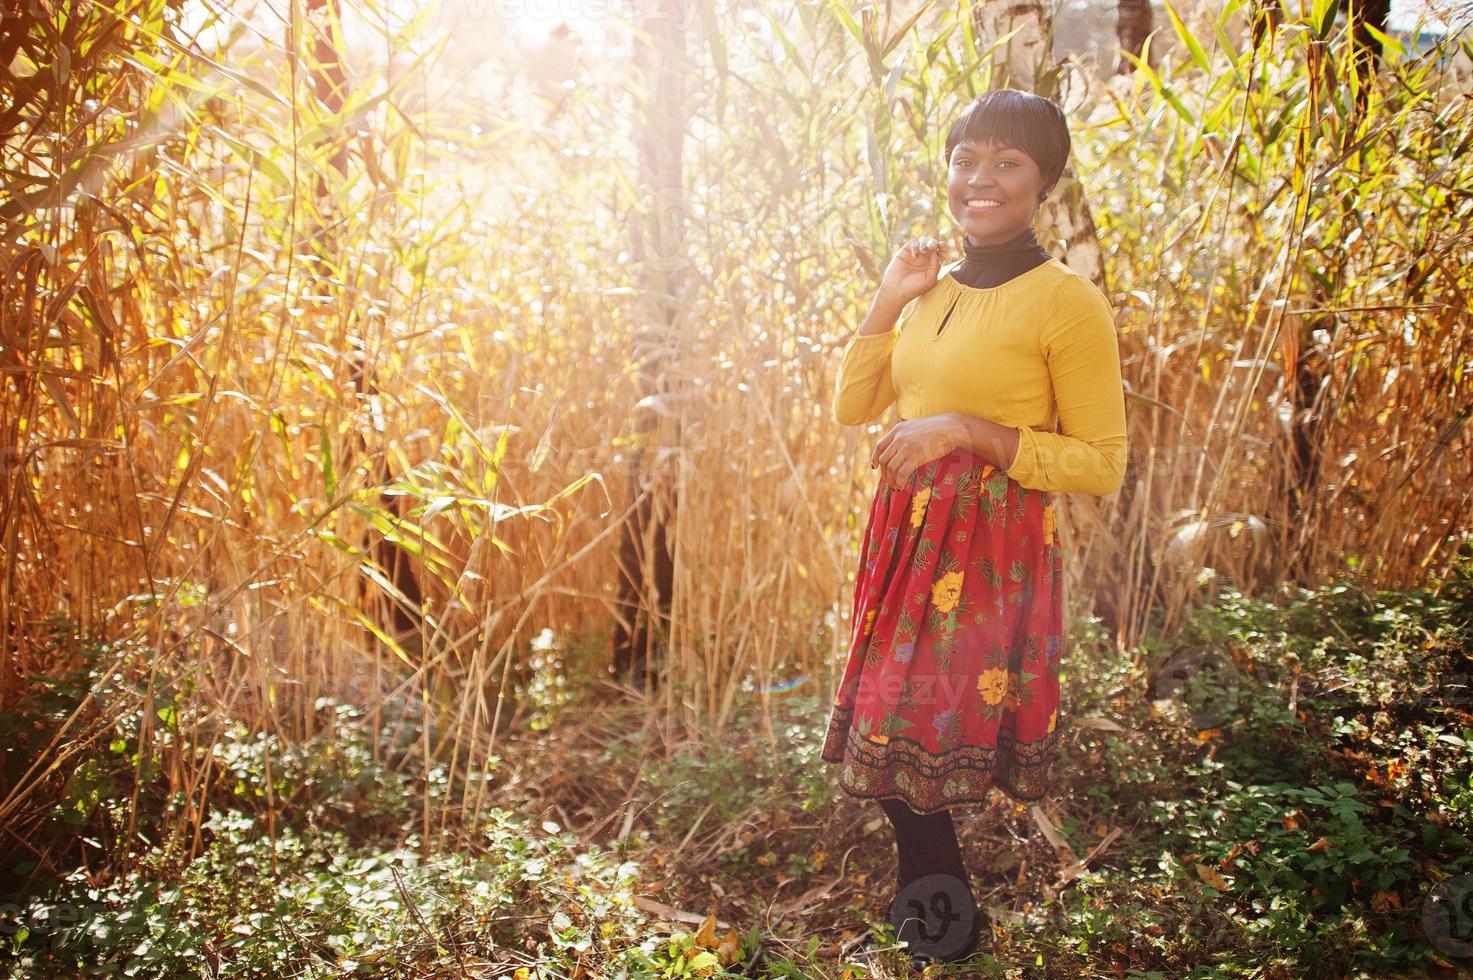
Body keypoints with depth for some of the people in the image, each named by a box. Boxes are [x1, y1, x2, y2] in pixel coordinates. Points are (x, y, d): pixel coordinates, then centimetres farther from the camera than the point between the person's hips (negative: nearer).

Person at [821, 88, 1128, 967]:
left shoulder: (1068, 301, -12)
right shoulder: (933, 292, 9)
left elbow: (1103, 466, -13)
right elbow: (851, 408, 14)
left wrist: (968, 429, -20)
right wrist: (889, 300, 3)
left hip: (997, 551, -7)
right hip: (909, 536, 7)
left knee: (922, 745, -1)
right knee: (893, 738, 12)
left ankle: (943, 924, 22)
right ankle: (938, 909, 32)